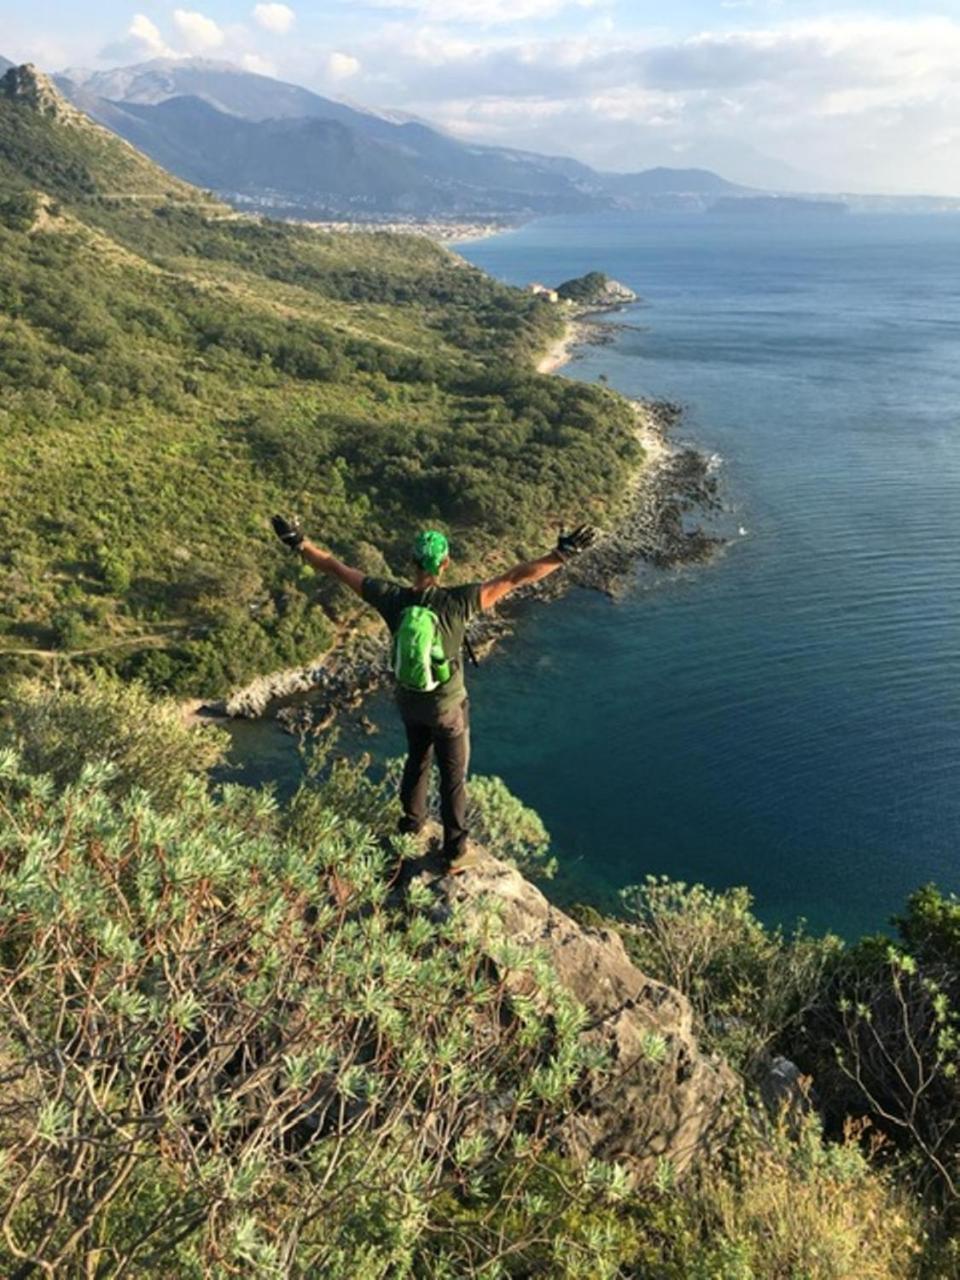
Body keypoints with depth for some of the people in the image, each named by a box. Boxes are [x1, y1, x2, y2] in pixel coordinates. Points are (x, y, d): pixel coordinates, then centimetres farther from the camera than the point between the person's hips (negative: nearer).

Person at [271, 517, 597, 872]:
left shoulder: (392, 598, -18)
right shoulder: (456, 602, -28)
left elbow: (338, 569, -12)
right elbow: (513, 579, -31)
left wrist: (300, 543, -4)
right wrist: (562, 554, -31)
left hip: (409, 699, 4)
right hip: (447, 705, -4)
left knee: (417, 757, 30)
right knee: (453, 775, 14)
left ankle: (413, 820, 52)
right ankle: (454, 851, 24)